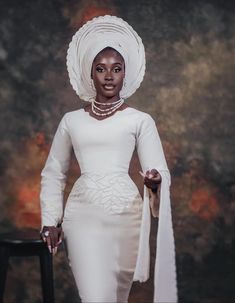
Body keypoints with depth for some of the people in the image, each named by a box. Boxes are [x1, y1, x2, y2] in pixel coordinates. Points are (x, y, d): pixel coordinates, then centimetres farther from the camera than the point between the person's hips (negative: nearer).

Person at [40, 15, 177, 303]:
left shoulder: (140, 120, 5)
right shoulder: (72, 120, 10)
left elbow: (159, 171, 0)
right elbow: (53, 173, 18)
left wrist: (155, 181, -24)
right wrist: (50, 220, 9)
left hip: (126, 215, 0)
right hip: (83, 215, 0)